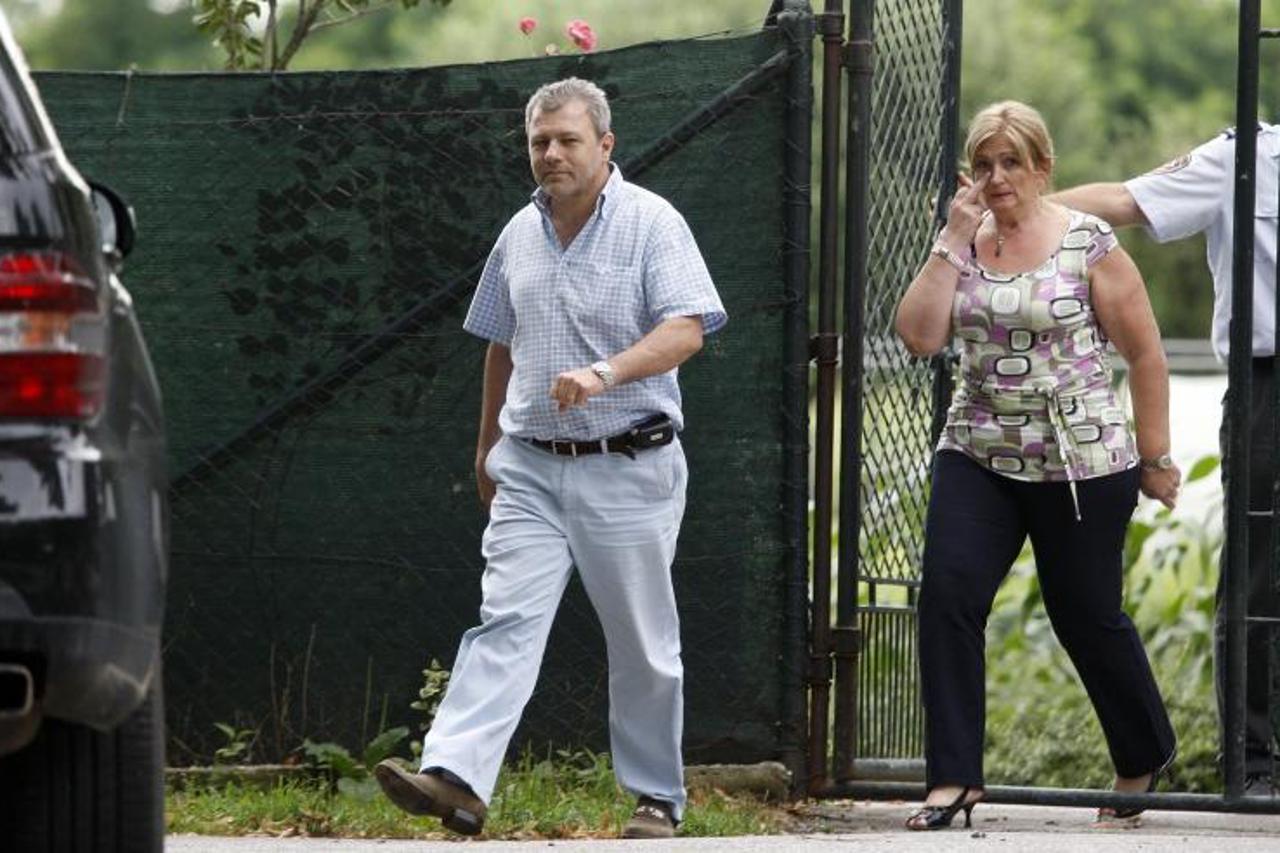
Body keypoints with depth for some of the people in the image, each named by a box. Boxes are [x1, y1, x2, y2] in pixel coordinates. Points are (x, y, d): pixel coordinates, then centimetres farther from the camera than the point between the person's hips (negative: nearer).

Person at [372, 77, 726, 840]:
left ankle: (658, 798, 15)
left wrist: (605, 372, -32)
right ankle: (456, 778, -21)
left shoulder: (652, 224, -7)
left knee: (643, 643, 4)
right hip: (530, 468, 4)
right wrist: (488, 446, 26)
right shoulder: (521, 234, 12)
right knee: (506, 620, -9)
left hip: (628, 468, -4)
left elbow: (686, 328, -18)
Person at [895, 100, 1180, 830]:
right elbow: (919, 336, -7)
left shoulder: (1089, 244, -7)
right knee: (948, 597, -14)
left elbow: (1146, 355, -3)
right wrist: (954, 242, -10)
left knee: (1087, 616, 6)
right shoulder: (964, 244, 5)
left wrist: (1155, 457, -1)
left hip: (1082, 467, -4)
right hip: (978, 458, 4)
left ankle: (1146, 756, 30)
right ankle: (954, 777, -10)